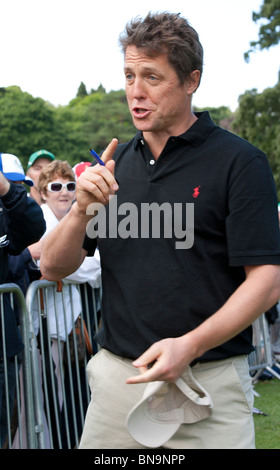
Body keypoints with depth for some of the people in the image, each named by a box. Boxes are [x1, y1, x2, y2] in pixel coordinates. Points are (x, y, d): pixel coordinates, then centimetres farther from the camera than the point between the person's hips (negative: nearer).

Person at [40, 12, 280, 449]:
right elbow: (54, 267, 8)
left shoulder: (239, 162, -6)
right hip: (116, 377, 4)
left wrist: (190, 345, -23)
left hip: (208, 379, -4)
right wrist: (83, 209, -11)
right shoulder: (113, 163, 9)